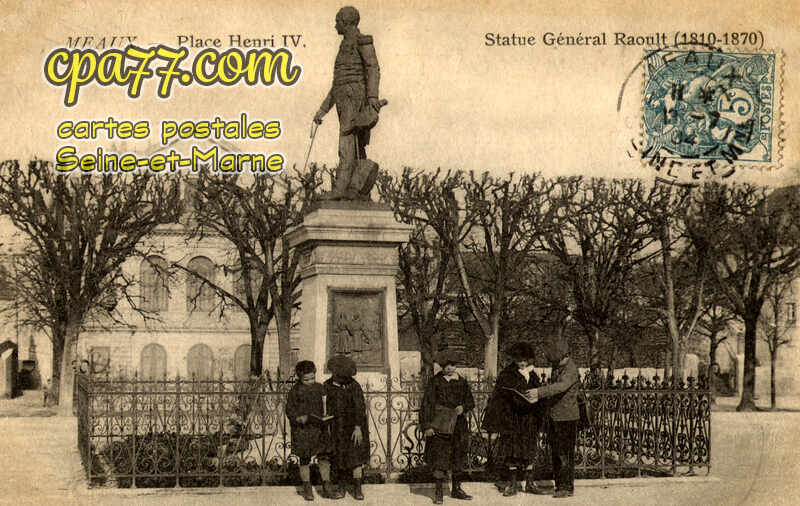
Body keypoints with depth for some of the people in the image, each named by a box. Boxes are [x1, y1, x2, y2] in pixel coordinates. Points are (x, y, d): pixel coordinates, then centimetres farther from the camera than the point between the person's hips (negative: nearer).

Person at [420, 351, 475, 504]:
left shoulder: (461, 382, 9)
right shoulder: (435, 382, -2)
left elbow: (471, 402, 15)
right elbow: (427, 404, -6)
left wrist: (463, 407, -8)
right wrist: (427, 426, -14)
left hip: (458, 424, 4)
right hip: (439, 424, -4)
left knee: (458, 457, 10)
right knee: (440, 457, -7)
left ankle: (456, 489, 22)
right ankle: (439, 492, 0)